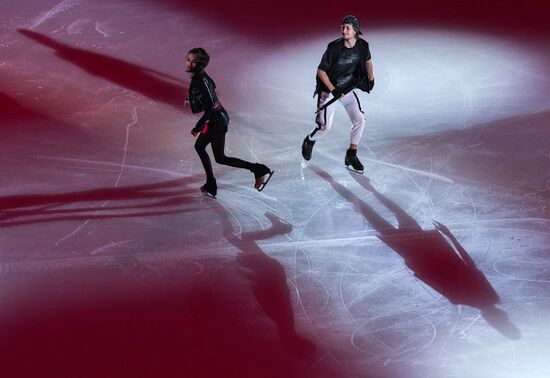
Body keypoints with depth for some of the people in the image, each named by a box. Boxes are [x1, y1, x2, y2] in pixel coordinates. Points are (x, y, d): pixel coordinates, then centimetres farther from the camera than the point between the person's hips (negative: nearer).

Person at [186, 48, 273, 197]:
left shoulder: (200, 81, -24)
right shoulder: (201, 76, 4)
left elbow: (210, 106, -27)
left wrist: (197, 127, -22)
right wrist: (192, 100, 28)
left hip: (216, 121, -10)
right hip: (218, 118, 10)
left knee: (220, 158, 3)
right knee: (199, 146, 20)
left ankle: (259, 170, 1)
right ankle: (211, 186, 28)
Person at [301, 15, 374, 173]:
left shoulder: (362, 46, -10)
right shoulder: (334, 48, -24)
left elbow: (368, 60, 15)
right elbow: (321, 71, -16)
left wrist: (371, 78, 14)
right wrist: (333, 90, -22)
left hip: (347, 88, 4)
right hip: (329, 89, -4)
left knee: (359, 120, -6)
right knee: (325, 126, -7)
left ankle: (351, 155, 10)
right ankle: (309, 140, 27)